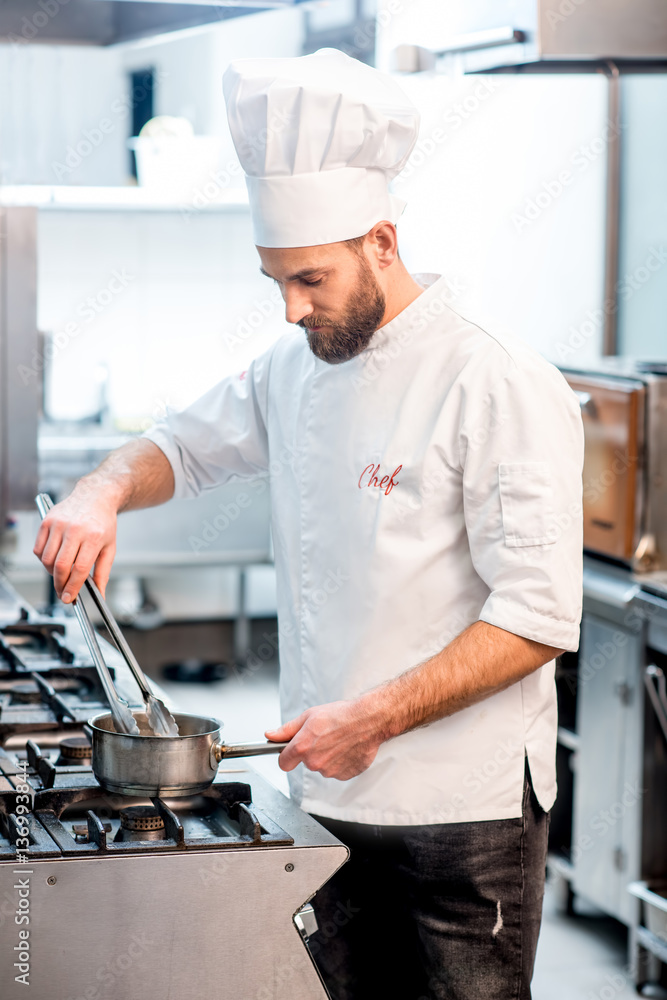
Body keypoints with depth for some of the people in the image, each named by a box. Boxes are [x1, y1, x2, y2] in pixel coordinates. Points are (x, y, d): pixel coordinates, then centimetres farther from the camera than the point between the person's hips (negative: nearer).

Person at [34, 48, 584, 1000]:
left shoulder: (501, 387, -15)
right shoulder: (297, 370, 8)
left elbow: (538, 615, -19)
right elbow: (188, 443, 23)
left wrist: (375, 718, -23)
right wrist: (105, 493, 0)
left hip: (466, 815, -6)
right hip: (335, 798, 7)